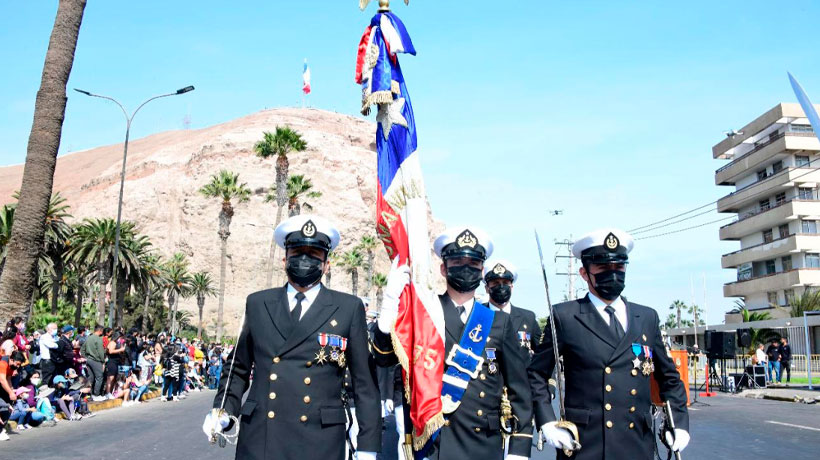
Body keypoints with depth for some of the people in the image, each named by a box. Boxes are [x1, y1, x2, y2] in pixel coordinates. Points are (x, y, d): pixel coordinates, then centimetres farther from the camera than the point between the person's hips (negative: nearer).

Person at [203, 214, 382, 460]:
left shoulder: (349, 309, -1)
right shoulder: (257, 304, 6)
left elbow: (365, 382, 0)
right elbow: (238, 367, 16)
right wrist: (223, 410, 1)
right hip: (258, 440, 2)